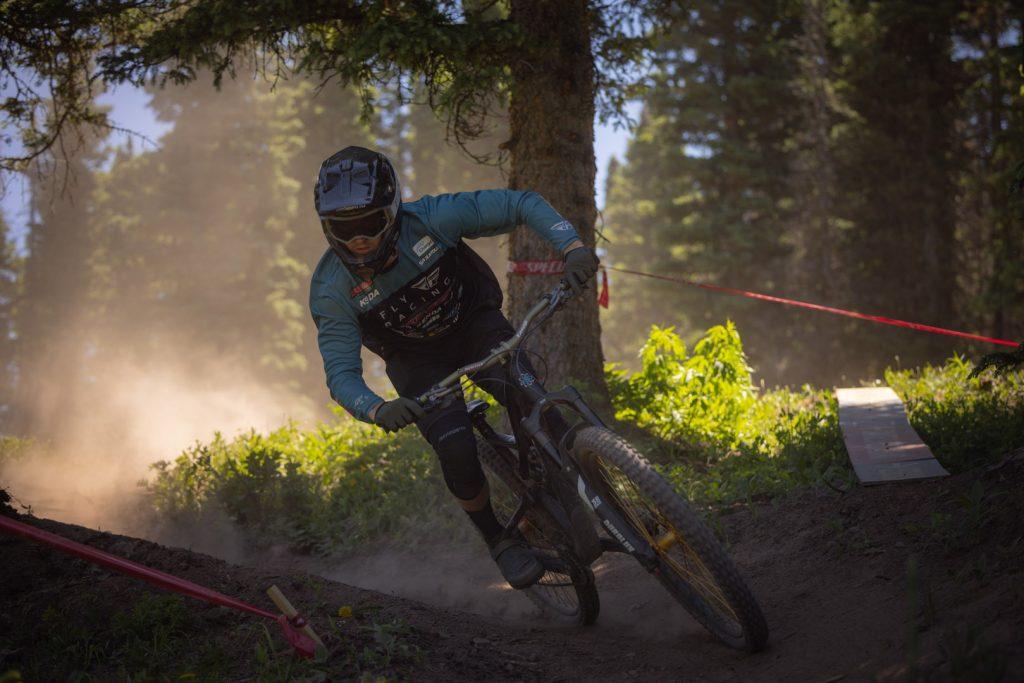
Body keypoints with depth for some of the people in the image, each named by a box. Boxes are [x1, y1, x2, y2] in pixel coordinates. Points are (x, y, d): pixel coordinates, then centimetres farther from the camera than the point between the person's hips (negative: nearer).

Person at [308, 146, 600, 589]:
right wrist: (379, 411, -49)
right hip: (418, 361, 0)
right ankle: (498, 540, 4)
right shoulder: (332, 290, -26)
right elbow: (341, 374, -28)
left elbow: (522, 204, -24)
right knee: (456, 452, -22)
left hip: (476, 324, 0)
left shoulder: (431, 219, -29)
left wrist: (574, 248, -40)